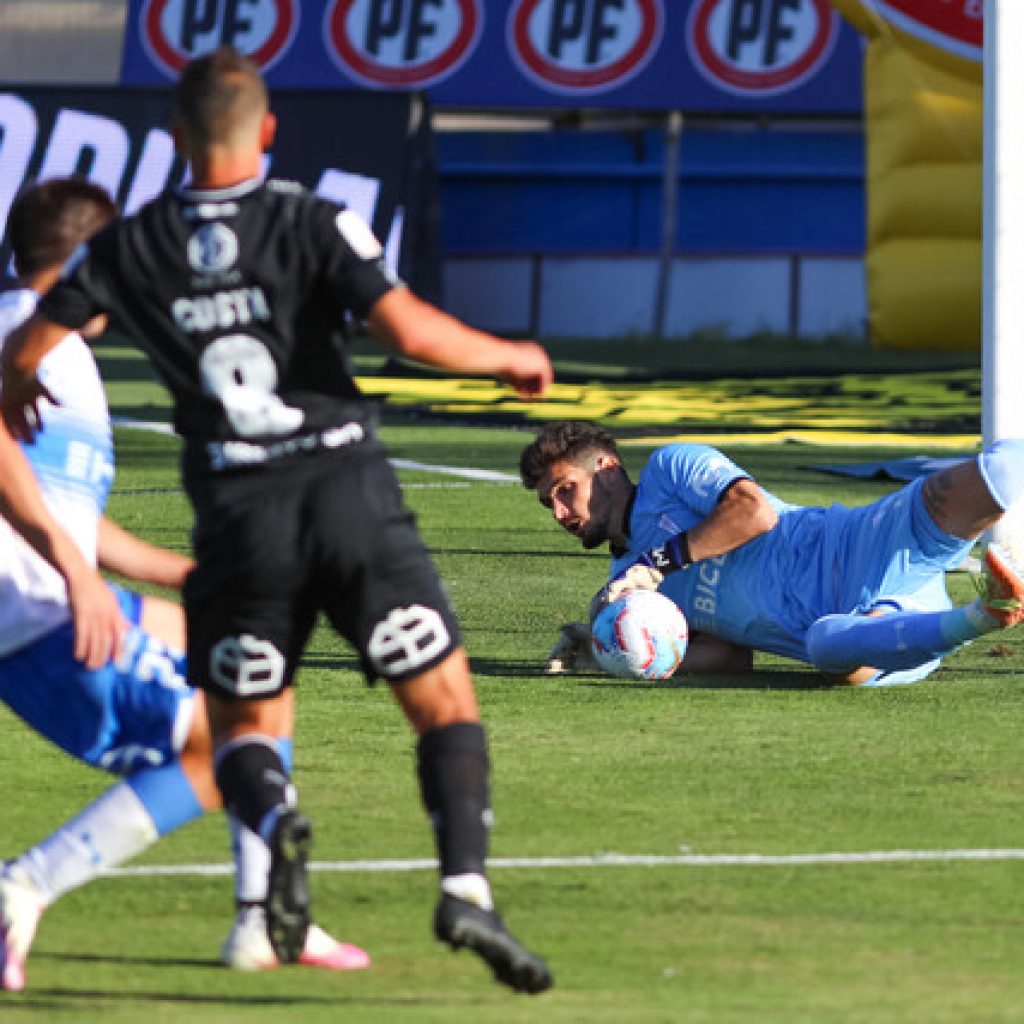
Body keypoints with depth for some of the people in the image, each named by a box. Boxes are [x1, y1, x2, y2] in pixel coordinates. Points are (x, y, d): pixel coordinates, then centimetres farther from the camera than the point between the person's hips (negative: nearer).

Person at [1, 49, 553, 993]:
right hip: (348, 484, -2)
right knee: (446, 702, 6)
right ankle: (467, 886, -16)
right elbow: (407, 329, -14)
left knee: (243, 728, 15)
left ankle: (276, 821, -20)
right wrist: (508, 358, 4)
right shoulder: (315, 224, -3)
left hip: (238, 513, 2)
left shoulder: (130, 248, 5)